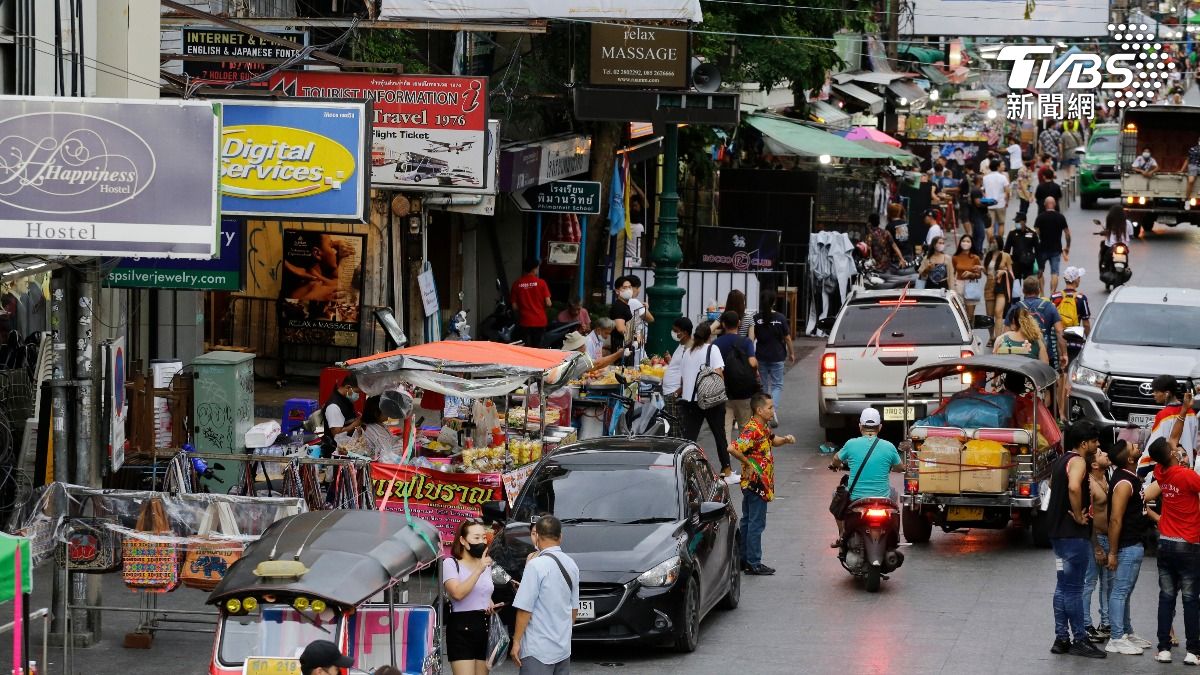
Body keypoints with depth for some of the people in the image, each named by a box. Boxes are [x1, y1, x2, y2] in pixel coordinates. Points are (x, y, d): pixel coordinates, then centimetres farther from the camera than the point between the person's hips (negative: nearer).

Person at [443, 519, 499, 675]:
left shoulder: (486, 564, 16)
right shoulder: (450, 563, -7)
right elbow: (457, 593, -22)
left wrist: (491, 605, 9)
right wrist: (478, 570, -24)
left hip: (485, 627, 7)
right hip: (461, 628, -7)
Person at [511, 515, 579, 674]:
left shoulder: (536, 565, -14)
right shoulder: (571, 564, 7)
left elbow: (525, 608, -16)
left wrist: (516, 641, -9)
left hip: (538, 649, -7)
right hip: (564, 648, 7)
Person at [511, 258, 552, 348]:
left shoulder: (517, 284, -2)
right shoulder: (541, 283, -7)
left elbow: (514, 307, -1)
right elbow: (548, 303, -8)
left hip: (524, 322, 1)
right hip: (539, 322, -1)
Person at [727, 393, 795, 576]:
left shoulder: (764, 427, 8)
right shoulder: (752, 430, -22)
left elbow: (772, 441, 27)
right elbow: (733, 448, -32)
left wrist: (785, 440, 5)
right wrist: (748, 463, -20)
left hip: (761, 483, 10)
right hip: (755, 483, -10)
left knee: (748, 521, 16)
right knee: (756, 524, -4)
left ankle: (742, 560, 25)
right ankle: (753, 564, 1)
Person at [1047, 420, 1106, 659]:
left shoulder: (1061, 460, 15)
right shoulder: (1078, 462, -15)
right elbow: (1074, 487, -34)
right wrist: (1078, 516, -22)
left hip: (1058, 531, 10)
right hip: (1074, 534, -10)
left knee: (1063, 586, 13)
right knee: (1074, 588, -5)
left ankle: (1061, 638, 15)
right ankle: (1079, 640, -2)